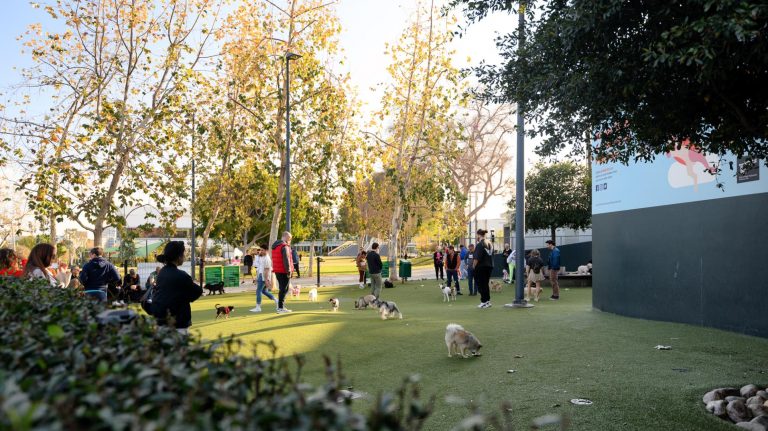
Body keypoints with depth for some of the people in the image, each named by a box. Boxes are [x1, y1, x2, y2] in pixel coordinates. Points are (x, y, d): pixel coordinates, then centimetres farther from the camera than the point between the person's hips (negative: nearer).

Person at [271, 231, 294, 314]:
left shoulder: (275, 246, 15)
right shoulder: (284, 246, -15)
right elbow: (286, 260, -20)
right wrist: (289, 271, -18)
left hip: (277, 271, 9)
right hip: (283, 272, -9)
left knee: (281, 288, 18)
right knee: (284, 289, -3)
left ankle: (281, 306, 23)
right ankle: (281, 307, -4)